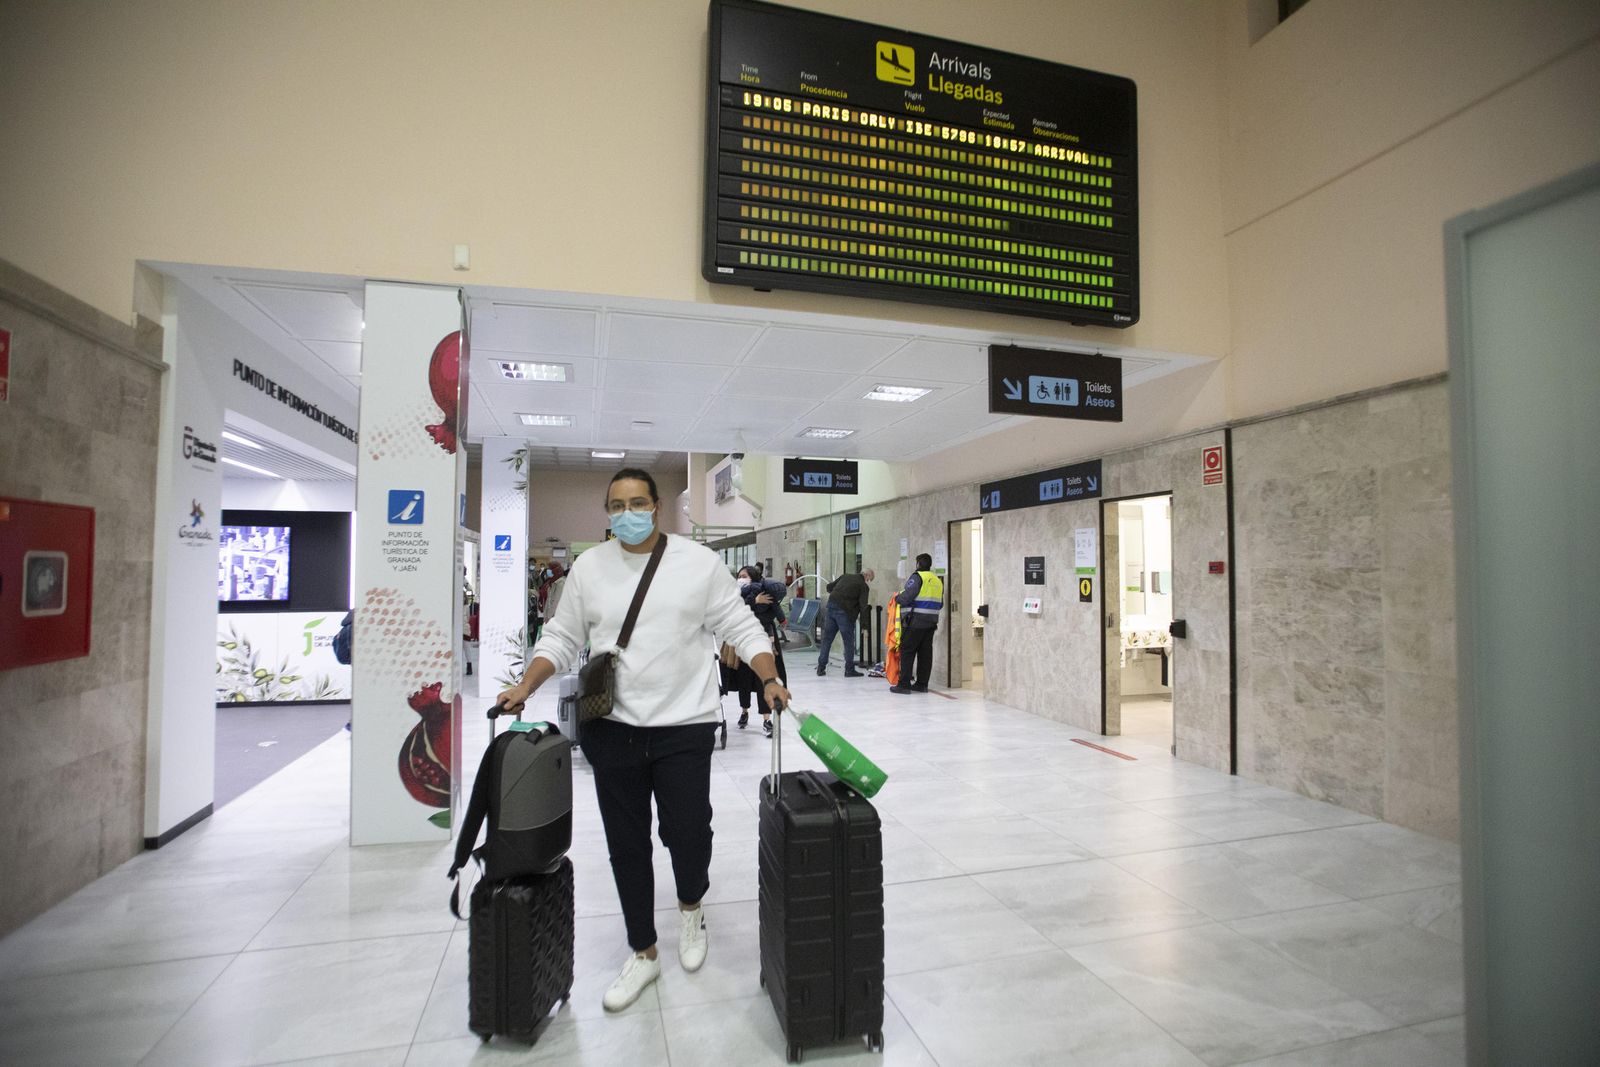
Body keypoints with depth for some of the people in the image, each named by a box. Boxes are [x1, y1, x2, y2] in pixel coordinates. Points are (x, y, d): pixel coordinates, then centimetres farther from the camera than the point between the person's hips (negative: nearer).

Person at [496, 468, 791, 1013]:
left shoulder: (700, 561, -3)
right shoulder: (588, 567, 4)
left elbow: (741, 628, -2)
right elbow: (561, 638, 9)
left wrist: (771, 680, -15)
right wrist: (525, 687, -5)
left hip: (684, 727, -2)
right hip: (611, 729, 3)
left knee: (688, 834, -2)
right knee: (626, 845, 11)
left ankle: (690, 906, 34)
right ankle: (643, 953, 32)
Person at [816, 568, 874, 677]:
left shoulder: (845, 576, 16)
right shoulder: (863, 586, 0)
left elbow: (829, 587, 18)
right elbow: (863, 606, -5)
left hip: (831, 607, 6)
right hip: (845, 613, -6)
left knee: (827, 639, 12)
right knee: (849, 642, 7)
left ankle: (821, 667, 16)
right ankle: (849, 670, 11)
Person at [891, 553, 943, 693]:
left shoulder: (917, 577, -9)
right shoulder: (938, 580, 15)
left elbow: (906, 596, -17)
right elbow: (940, 604, 19)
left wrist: (897, 597, 2)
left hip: (915, 621, -7)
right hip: (931, 622, 7)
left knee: (907, 652, -2)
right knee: (925, 653, 9)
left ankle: (904, 684, -3)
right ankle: (922, 684, 13)